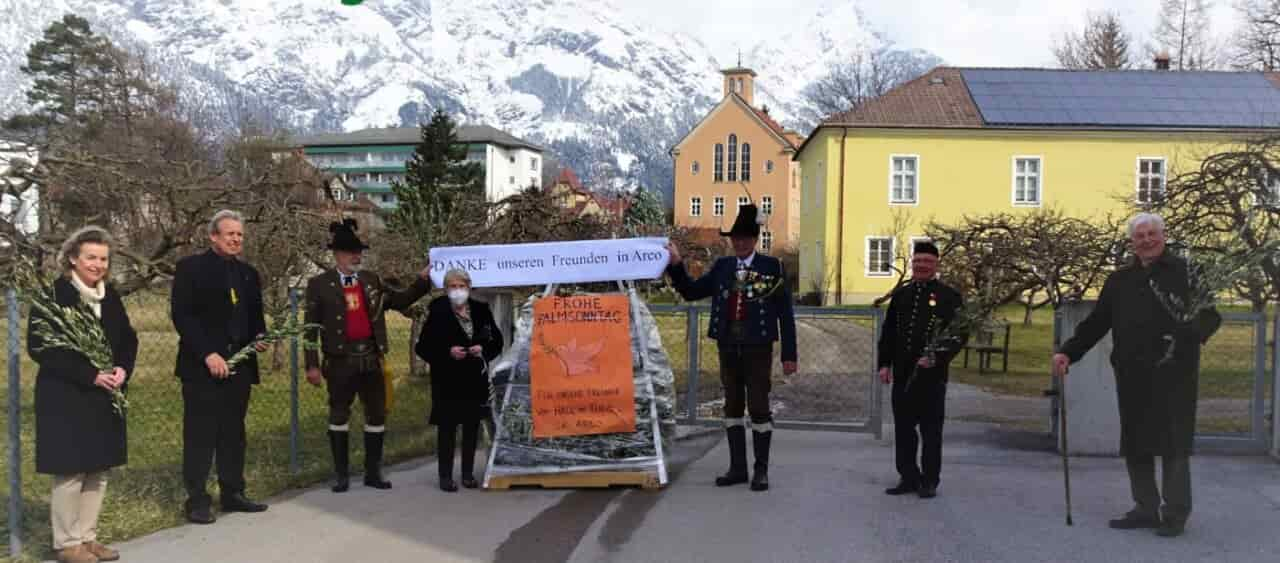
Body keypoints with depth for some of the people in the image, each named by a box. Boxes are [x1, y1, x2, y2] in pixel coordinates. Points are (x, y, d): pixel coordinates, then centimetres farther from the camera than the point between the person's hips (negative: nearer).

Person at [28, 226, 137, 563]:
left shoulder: (110, 295, 8)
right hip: (65, 398, -7)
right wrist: (90, 375, -20)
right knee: (70, 471, -1)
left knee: (98, 470, 10)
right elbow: (38, 347, -16)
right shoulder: (53, 295, -11)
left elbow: (128, 339, 13)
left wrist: (123, 370, -8)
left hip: (105, 397, 7)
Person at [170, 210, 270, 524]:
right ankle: (197, 499, 4)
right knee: (200, 435, -2)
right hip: (202, 366, -6)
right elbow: (181, 315, -11)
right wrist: (207, 354, -18)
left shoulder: (248, 273, 15)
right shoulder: (191, 268, -4)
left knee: (234, 433, 10)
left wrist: (260, 337, -1)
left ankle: (233, 493, 18)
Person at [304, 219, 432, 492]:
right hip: (340, 361, -4)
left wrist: (422, 281, 1)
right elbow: (311, 327, -4)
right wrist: (312, 365, -9)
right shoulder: (319, 284, -3)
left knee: (377, 415, 7)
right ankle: (342, 474, 15)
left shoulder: (371, 280, 9)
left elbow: (400, 302, 13)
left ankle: (373, 472, 18)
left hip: (371, 358, 4)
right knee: (339, 415, 5)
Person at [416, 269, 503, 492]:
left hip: (476, 379, 4)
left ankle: (468, 473, 21)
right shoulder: (437, 313, -7)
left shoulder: (481, 310, 4)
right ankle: (445, 476, 7)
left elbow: (497, 341, 10)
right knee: (447, 427, -1)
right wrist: (448, 352, -18)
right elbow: (422, 347, -6)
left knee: (472, 426, 9)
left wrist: (483, 349, -10)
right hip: (447, 380, -4)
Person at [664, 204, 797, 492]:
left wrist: (789, 354, -7)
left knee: (759, 408, -1)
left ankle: (761, 470, 9)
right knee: (733, 406, 10)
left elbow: (785, 313, -4)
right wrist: (676, 265, -4)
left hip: (757, 349, -4)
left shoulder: (771, 267, -3)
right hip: (728, 348, 4)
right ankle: (737, 468, 19)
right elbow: (691, 292, 10)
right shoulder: (722, 266, 8)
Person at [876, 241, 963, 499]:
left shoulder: (949, 296, -1)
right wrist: (884, 364, 4)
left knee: (931, 430, 4)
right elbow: (888, 332, 12)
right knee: (903, 427, 9)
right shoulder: (900, 295, 11)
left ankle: (929, 481, 13)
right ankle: (908, 477, 21)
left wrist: (937, 358, -17)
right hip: (902, 374, 4)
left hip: (932, 374, -4)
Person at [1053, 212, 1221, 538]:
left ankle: (1175, 515, 10)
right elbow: (1096, 323, 13)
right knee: (1135, 444, 8)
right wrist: (1068, 352, 0)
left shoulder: (1185, 272, 1)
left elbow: (1211, 315, -3)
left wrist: (1191, 333, -25)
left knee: (1173, 444, 0)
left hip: (1173, 376, -4)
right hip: (1132, 376, 5)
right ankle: (1146, 509, 18)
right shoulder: (1119, 281, 13)